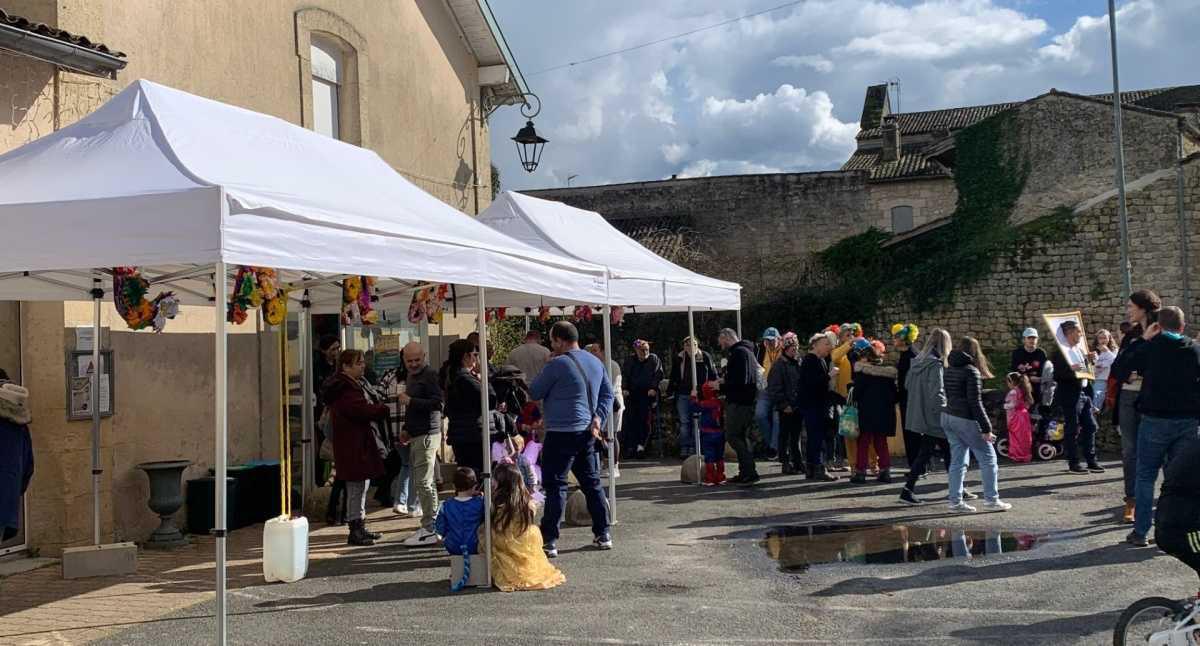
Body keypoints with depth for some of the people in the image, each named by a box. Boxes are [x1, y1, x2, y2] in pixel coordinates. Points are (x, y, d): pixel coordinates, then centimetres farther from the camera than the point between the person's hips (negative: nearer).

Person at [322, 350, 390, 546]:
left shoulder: (355, 385, 18)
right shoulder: (344, 389, -18)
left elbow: (367, 407, 18)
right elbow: (363, 410, -26)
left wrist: (378, 407, 0)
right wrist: (385, 408, -15)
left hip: (360, 445, 11)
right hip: (353, 447, -11)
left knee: (362, 486, 16)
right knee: (356, 487, -6)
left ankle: (360, 528, 25)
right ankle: (355, 532, 0)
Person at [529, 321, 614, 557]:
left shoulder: (557, 364, -14)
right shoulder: (595, 362, 11)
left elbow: (534, 393, -5)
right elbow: (608, 393, 15)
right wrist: (598, 418, 7)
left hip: (561, 433, -7)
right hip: (587, 432, 8)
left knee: (555, 486, -3)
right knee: (592, 483, 16)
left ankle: (549, 541, -3)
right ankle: (603, 535, 22)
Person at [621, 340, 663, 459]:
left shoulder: (654, 359, 7)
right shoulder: (630, 361, 13)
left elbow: (659, 374, 1)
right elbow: (624, 375, 14)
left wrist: (654, 388, -11)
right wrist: (625, 389, -1)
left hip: (648, 394, -2)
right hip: (632, 394, 2)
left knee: (645, 419, -11)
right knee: (630, 420, -3)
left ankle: (641, 445, -10)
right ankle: (630, 447, 1)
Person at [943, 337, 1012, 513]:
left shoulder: (949, 370, 10)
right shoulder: (971, 371, -12)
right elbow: (975, 403, -16)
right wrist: (986, 428, -13)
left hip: (947, 418, 7)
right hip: (965, 420, -7)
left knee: (958, 460, 11)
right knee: (988, 457, 5)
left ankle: (955, 501, 9)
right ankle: (991, 500, 7)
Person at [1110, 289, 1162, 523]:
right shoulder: (1130, 335, 12)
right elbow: (1117, 368, 7)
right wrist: (1128, 375, -12)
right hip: (1127, 396, 5)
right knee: (1129, 451, 5)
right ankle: (1131, 502, 10)